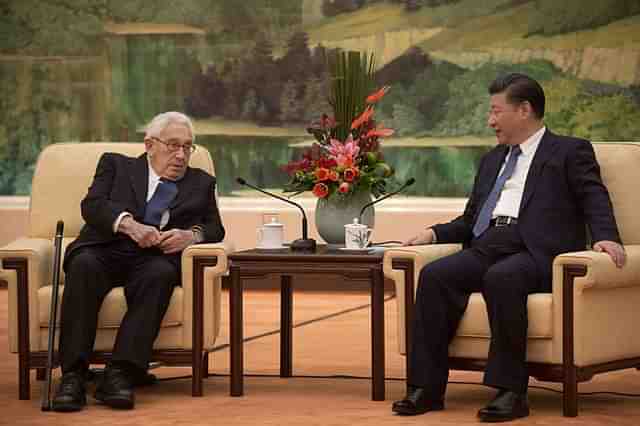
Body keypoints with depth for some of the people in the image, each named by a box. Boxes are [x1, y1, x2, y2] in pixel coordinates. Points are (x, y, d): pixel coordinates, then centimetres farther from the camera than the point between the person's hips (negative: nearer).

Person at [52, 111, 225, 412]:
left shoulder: (200, 183, 25)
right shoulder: (115, 165, 19)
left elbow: (215, 229, 12)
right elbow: (92, 204, 1)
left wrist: (192, 234, -12)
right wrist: (129, 224, -18)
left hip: (152, 260, 1)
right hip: (105, 252, -1)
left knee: (161, 273, -34)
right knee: (84, 264, -35)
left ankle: (120, 375, -43)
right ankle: (73, 375, -38)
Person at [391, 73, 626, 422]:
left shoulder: (570, 152, 10)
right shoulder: (493, 160, 30)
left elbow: (595, 200, -2)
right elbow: (470, 220, 31)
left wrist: (606, 236, -22)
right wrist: (434, 233, 12)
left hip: (536, 252, -6)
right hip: (487, 247, 6)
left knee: (501, 277, -38)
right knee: (434, 275, -22)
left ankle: (510, 390, -34)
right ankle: (427, 387, -23)